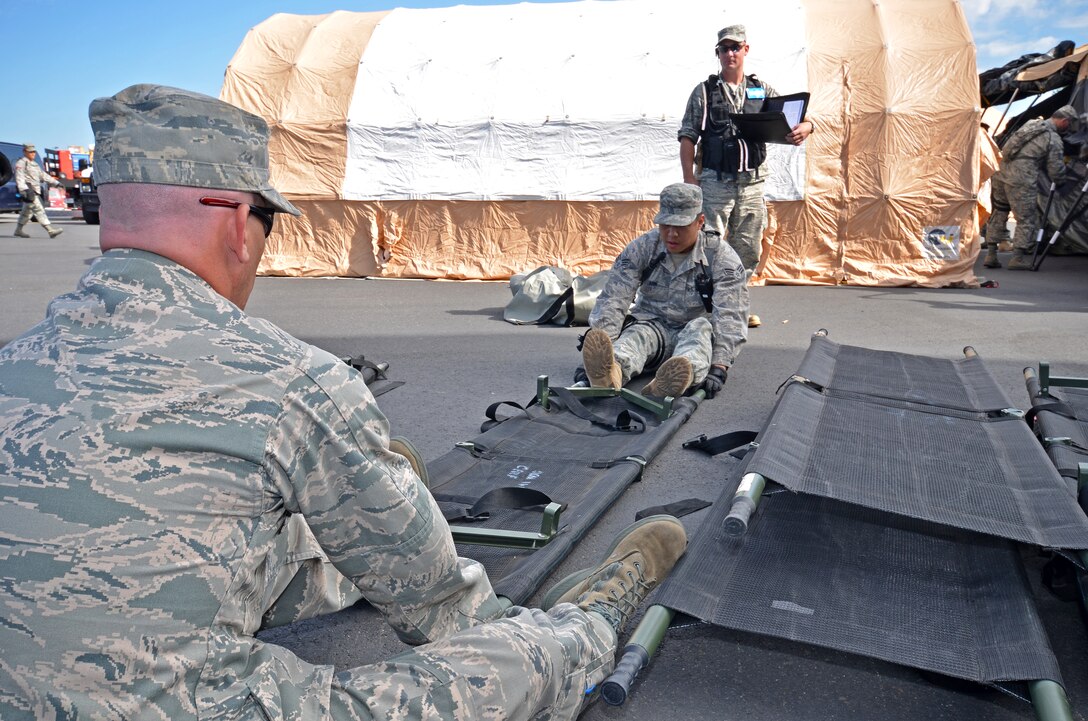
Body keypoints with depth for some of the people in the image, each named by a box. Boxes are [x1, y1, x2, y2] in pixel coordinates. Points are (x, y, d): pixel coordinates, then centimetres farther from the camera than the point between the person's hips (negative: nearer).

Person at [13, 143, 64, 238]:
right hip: (28, 191, -10)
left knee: (27, 211, 17)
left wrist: (55, 183, 17)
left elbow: (43, 175, 25)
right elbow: (19, 178, -15)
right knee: (39, 210, -17)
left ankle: (18, 230, 28)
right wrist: (24, 189, -28)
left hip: (35, 191, 10)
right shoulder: (21, 163, -4)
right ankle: (50, 230, -25)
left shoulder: (34, 164, 23)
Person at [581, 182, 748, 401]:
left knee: (702, 327, -35)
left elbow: (730, 317, -19)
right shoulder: (641, 248, -5)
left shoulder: (721, 256, -11)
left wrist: (719, 368, -34)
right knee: (637, 334, -33)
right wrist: (598, 350, -27)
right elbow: (613, 300, -12)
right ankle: (610, 374, -69)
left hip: (698, 332, -1)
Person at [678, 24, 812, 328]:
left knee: (748, 251, 10)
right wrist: (689, 178, -11)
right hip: (715, 182, -4)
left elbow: (793, 118, 8)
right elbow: (687, 138, 0)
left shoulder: (762, 90, 12)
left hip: (752, 183, 4)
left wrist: (804, 127, -18)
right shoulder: (704, 91, 4)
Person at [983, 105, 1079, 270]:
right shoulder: (1054, 140, -5)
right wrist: (1062, 162, 17)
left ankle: (991, 255, 18)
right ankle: (1018, 258, 2)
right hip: (1020, 182, -7)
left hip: (1000, 174, 7)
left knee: (999, 214, 16)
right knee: (1027, 220, 3)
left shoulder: (1031, 123, 16)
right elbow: (1056, 175, -3)